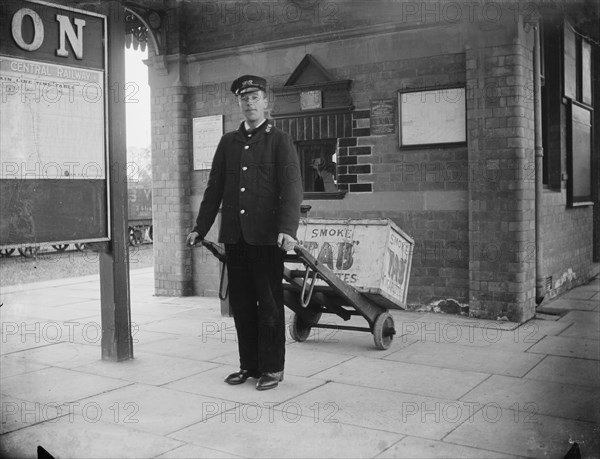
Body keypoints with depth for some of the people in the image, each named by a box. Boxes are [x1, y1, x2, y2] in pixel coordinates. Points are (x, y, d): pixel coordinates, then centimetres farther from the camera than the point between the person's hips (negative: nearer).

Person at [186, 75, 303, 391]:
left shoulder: (280, 141, 0)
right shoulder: (228, 142, 14)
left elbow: (291, 188, -9)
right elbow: (214, 188, 16)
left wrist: (287, 229, -22)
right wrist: (200, 228, 10)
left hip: (266, 236, -4)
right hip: (234, 236, 5)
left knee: (269, 303, 2)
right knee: (241, 303, 10)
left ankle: (272, 367, 14)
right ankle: (249, 365, 22)